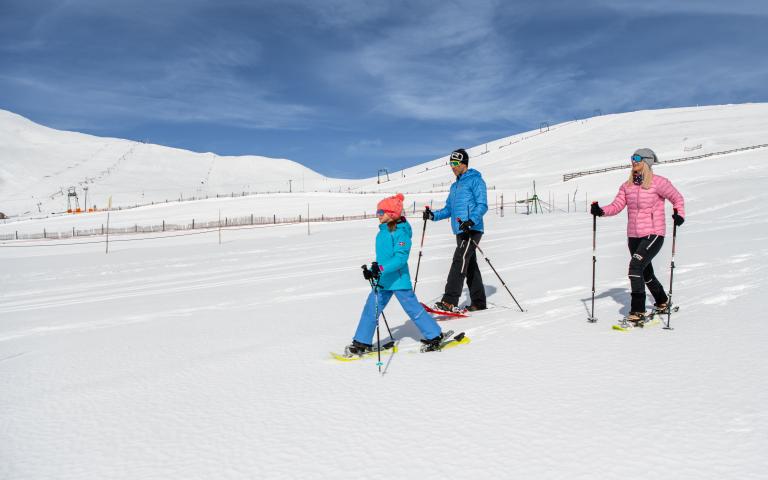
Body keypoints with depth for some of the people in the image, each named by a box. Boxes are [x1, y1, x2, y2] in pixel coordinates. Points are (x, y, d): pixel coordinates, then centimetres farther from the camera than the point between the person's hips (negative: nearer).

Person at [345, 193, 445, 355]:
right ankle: (362, 342, 15)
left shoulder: (401, 232, -16)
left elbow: (401, 257, -26)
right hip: (383, 280, 8)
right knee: (371, 308, 6)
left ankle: (434, 336, 18)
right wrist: (373, 270, 16)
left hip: (399, 280, -8)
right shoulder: (382, 232, 10)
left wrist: (382, 268, -34)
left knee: (413, 308, 2)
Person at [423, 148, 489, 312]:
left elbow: (482, 205, -12)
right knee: (470, 265, 10)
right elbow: (449, 209, 22)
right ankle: (478, 302, 17)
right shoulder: (454, 186, 23)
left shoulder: (475, 180, -2)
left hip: (472, 230, -9)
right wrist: (433, 215, 4)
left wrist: (471, 221, -28)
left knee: (459, 261, -17)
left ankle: (449, 302, -22)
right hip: (460, 231, 9)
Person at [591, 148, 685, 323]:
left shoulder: (658, 182, -8)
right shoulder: (627, 186, 9)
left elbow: (677, 198, 3)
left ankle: (638, 311, -14)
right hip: (633, 236, 7)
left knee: (635, 266, -22)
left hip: (653, 235, -7)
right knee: (646, 273, 19)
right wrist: (601, 211, -15)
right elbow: (617, 206, 3)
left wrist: (679, 214, -14)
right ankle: (662, 302, 44)